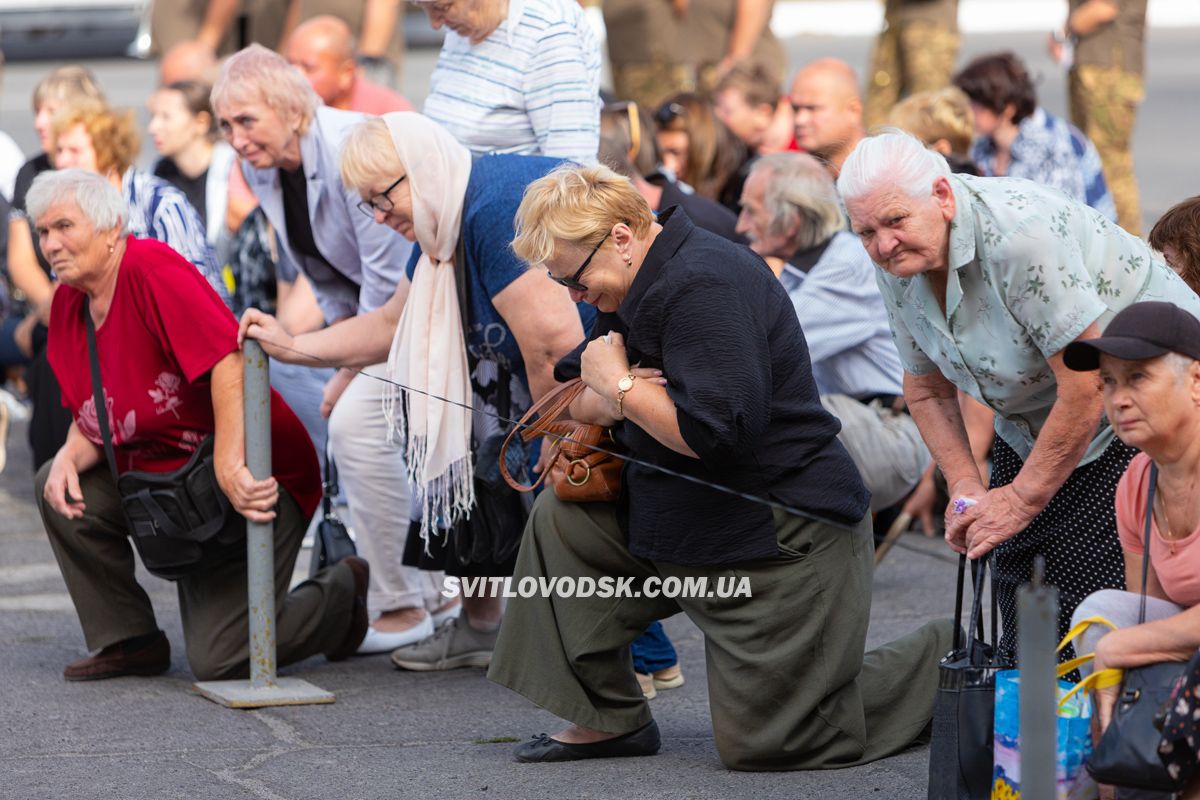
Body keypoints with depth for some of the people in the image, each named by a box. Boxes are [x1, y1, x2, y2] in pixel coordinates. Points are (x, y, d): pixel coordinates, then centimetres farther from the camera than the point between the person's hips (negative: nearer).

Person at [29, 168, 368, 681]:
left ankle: (340, 594, 17)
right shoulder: (67, 303, 6)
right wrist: (71, 456, -11)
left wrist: (229, 468, -37)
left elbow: (228, 360, -32)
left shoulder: (153, 269, -21)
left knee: (219, 659, -13)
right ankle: (130, 641, 5)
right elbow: (92, 419, 12)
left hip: (255, 482, -8)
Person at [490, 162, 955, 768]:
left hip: (784, 539, -10)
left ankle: (949, 657, 11)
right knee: (561, 518, 0)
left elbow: (713, 432, -30)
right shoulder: (645, 284, 9)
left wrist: (620, 385, -16)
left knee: (760, 745, -6)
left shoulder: (704, 286, -22)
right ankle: (608, 717, 6)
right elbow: (581, 408, 14)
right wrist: (611, 399, -10)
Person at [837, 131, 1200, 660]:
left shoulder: (1021, 235, -31)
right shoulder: (897, 265, -5)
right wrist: (964, 486, -4)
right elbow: (926, 388, 11)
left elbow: (1088, 384, -28)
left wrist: (1022, 498, -19)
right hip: (1032, 421, 8)